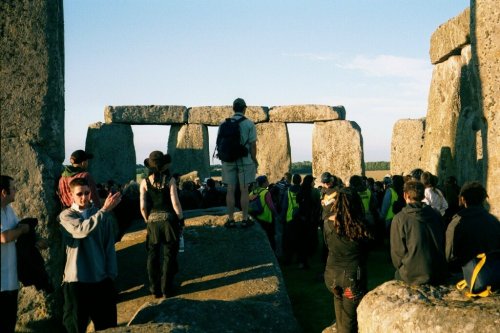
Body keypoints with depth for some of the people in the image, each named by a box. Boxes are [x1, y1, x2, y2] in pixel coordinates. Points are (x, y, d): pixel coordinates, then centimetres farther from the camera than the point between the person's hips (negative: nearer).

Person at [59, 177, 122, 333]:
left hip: (101, 278, 3)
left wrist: (111, 275, 4)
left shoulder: (101, 215, 4)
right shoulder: (66, 215, -4)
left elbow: (109, 247, 7)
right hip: (77, 279, -3)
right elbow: (83, 230, -25)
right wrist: (105, 210, -27)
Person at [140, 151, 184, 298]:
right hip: (169, 220, -2)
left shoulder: (145, 182, -3)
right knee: (169, 255, 8)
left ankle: (155, 289, 18)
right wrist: (181, 219, 1)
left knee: (153, 256, 13)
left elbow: (143, 207, -4)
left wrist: (147, 220, 11)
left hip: (153, 221, 2)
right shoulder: (170, 180, -8)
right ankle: (167, 288, 12)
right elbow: (175, 203, -10)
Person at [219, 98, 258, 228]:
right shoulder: (249, 124, -6)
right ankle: (245, 219, 7)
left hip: (228, 161, 3)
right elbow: (253, 144, -8)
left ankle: (231, 220, 8)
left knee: (230, 190, 6)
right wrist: (254, 160, 2)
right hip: (245, 160, -2)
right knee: (244, 190, 3)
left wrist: (223, 159, 13)